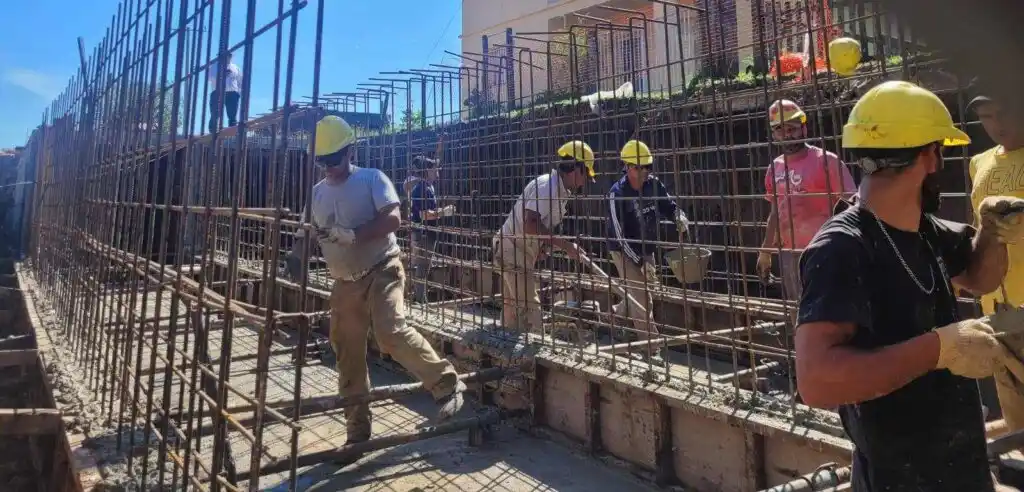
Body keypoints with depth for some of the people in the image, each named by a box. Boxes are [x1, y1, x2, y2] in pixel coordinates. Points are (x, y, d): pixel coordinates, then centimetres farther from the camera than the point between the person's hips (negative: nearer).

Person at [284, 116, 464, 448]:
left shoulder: (372, 178, -6)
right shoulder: (317, 193, 12)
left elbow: (392, 220, -19)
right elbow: (307, 233, 18)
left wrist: (351, 235, -24)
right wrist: (296, 254, -4)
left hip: (381, 272, -6)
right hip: (344, 284, 6)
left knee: (391, 332, -29)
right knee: (348, 357, 8)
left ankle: (446, 384, -11)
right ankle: (357, 431, 23)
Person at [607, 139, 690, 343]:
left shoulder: (654, 184, -6)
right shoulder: (617, 193, -21)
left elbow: (669, 206, 5)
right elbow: (619, 235, -21)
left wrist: (681, 220, -18)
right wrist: (640, 262, -23)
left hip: (646, 250, 6)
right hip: (624, 252, -6)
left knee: (642, 294, 16)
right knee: (643, 301, -8)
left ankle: (614, 315, 39)